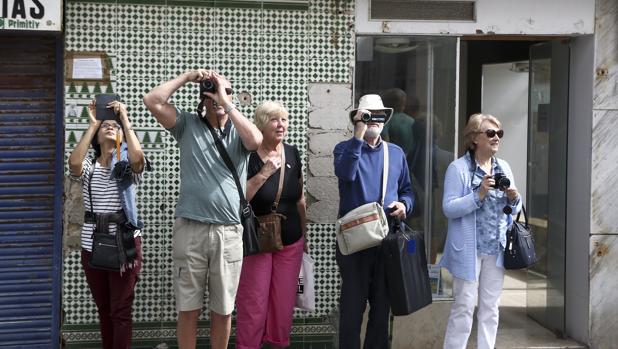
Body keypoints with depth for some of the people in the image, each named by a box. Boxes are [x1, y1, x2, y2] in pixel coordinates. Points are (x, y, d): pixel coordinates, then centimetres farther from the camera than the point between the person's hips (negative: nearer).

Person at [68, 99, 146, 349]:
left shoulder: (127, 165, 1)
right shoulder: (88, 166, 5)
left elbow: (138, 157, -24)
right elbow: (74, 162, -19)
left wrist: (125, 120, -14)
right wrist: (92, 124, -11)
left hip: (125, 244, -3)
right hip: (92, 245, 3)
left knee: (121, 310, -2)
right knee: (104, 309, 13)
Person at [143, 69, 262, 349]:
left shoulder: (239, 130, 5)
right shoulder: (188, 125, 6)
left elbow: (256, 140, -18)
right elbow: (152, 100, -4)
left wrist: (225, 103, -14)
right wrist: (187, 77, -1)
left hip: (229, 232, 0)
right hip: (190, 229, 0)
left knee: (223, 310, 10)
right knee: (188, 308, 6)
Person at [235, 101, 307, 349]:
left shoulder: (292, 154, 5)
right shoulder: (248, 156, -11)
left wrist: (304, 235, 16)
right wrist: (265, 172, -23)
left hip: (290, 242, 5)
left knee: (284, 302, 9)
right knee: (253, 303, -5)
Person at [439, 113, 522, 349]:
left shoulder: (504, 168, 10)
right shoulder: (458, 168, -7)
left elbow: (513, 210, 16)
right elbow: (449, 208, -14)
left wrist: (513, 199, -6)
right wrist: (479, 195, -22)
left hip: (496, 249, 6)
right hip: (468, 250, -5)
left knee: (490, 307, 10)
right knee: (464, 306, -4)